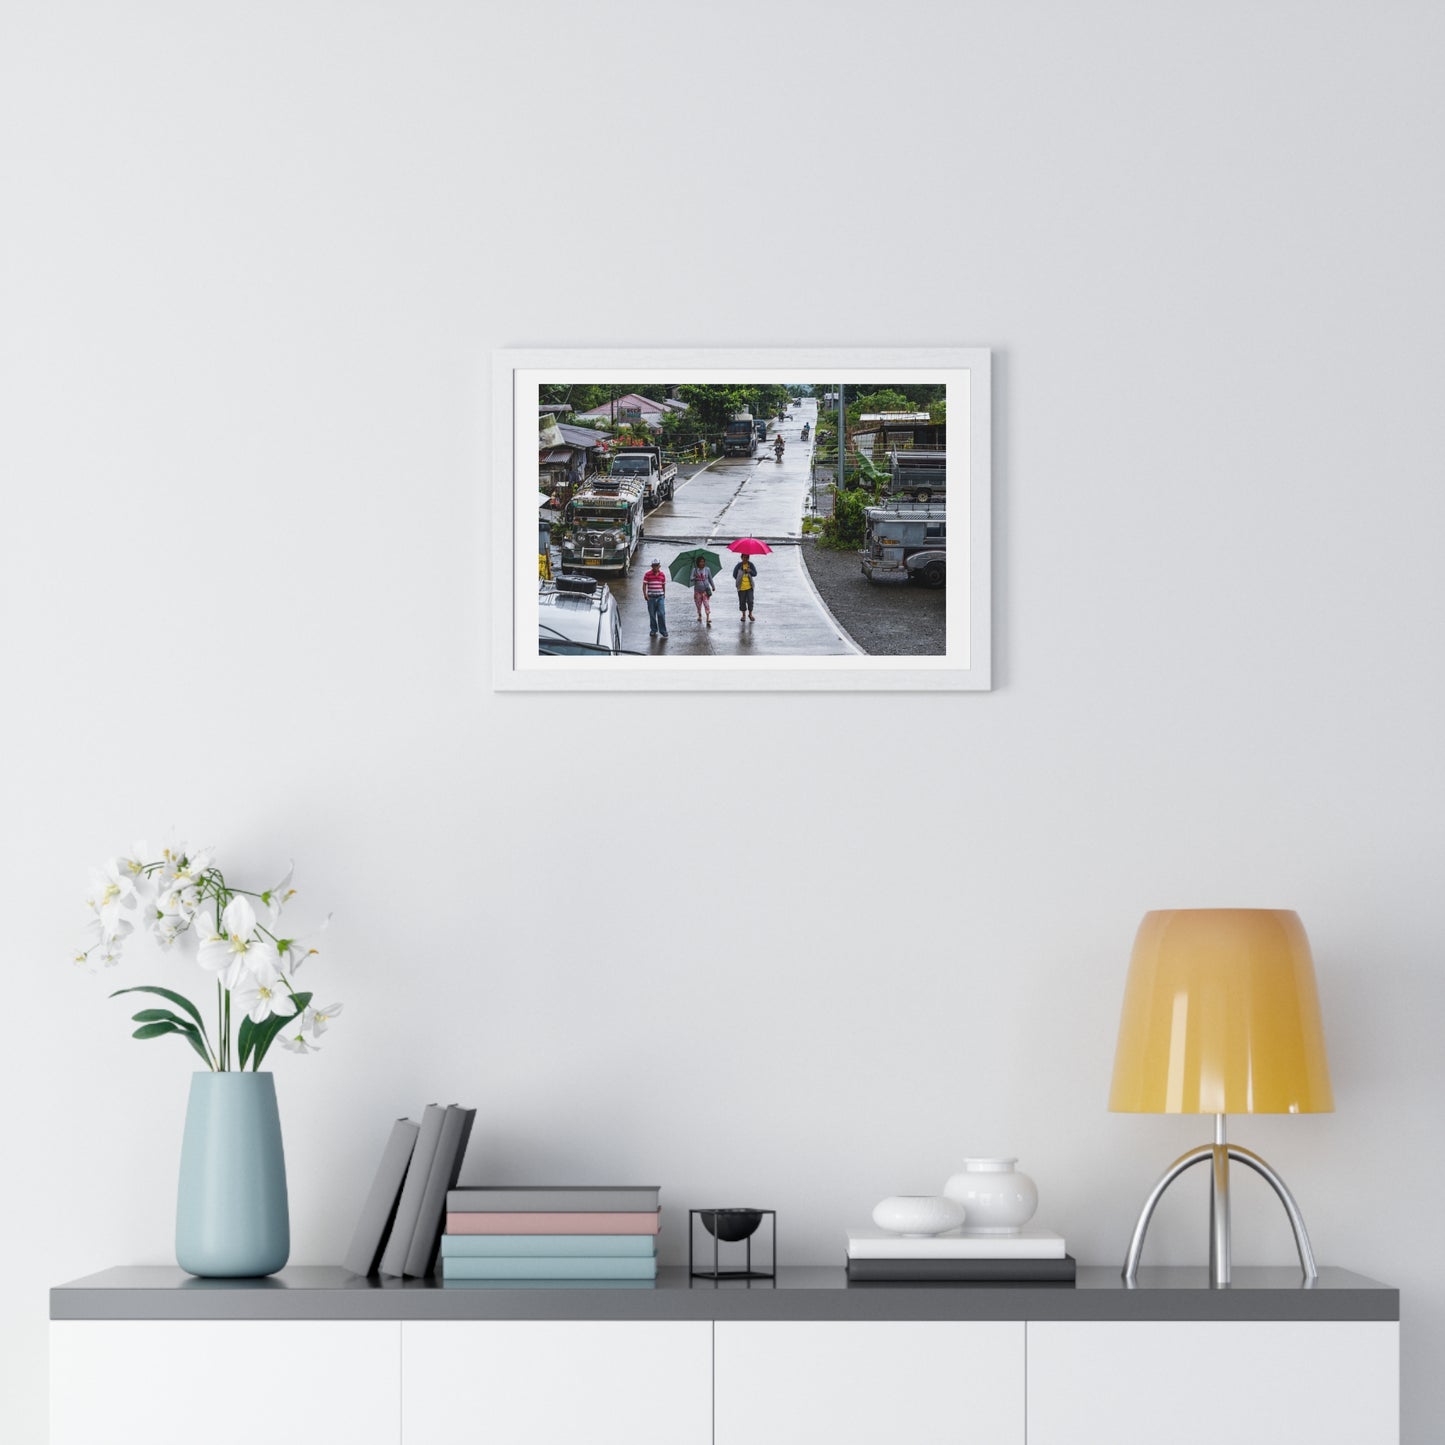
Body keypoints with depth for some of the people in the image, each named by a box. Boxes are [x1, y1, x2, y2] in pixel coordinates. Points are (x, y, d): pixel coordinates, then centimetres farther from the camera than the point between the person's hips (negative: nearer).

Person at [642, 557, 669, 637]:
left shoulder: (662, 574, 5)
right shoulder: (647, 574, -4)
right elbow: (644, 585, -3)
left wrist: (664, 595, 18)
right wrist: (645, 594, -12)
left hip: (660, 597, 1)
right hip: (651, 597, -1)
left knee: (661, 614, -6)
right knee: (652, 615, 7)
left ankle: (663, 631, -1)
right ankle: (654, 630, 20)